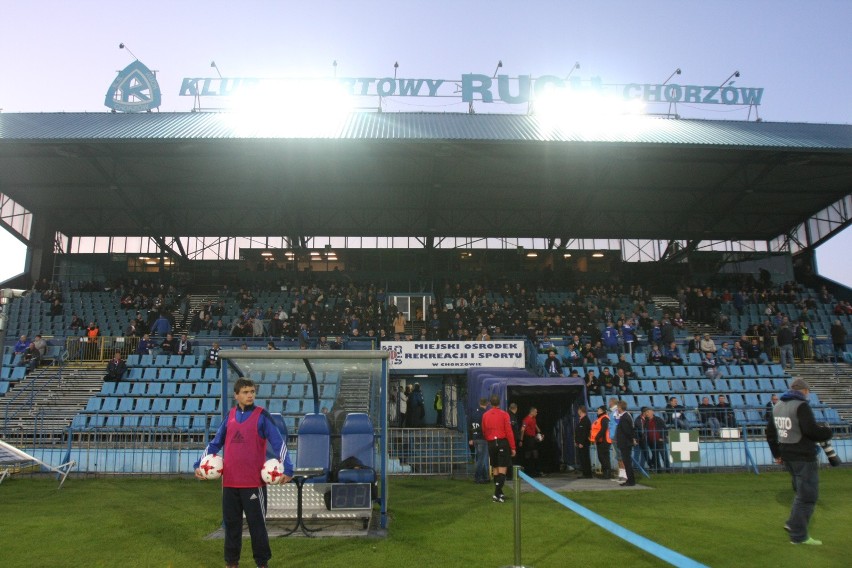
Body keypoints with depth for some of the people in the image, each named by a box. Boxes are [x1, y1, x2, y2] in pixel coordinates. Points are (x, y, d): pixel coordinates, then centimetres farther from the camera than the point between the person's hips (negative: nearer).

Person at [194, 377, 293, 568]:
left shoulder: (262, 415, -6)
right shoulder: (230, 415, 8)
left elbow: (278, 442, -10)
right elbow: (215, 443, 14)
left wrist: (287, 468, -21)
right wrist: (199, 464, 5)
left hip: (254, 482, -4)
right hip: (230, 481, 4)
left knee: (257, 524, 4)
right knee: (231, 523, 13)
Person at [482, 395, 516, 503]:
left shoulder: (485, 415, 4)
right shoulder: (504, 414, -7)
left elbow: (484, 432, 7)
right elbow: (509, 432, -10)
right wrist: (513, 448, -5)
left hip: (491, 443, 4)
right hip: (502, 442, -4)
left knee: (495, 468, 14)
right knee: (502, 469, -3)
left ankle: (499, 493, 22)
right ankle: (497, 494, -13)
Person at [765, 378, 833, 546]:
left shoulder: (778, 406, 12)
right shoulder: (801, 405, -14)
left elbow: (770, 431, 16)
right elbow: (811, 430, -25)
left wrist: (777, 453, 23)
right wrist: (827, 432, -5)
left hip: (787, 456, 8)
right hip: (803, 457, -8)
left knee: (802, 492, 23)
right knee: (807, 496, -1)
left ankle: (793, 522, 23)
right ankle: (799, 536, 2)